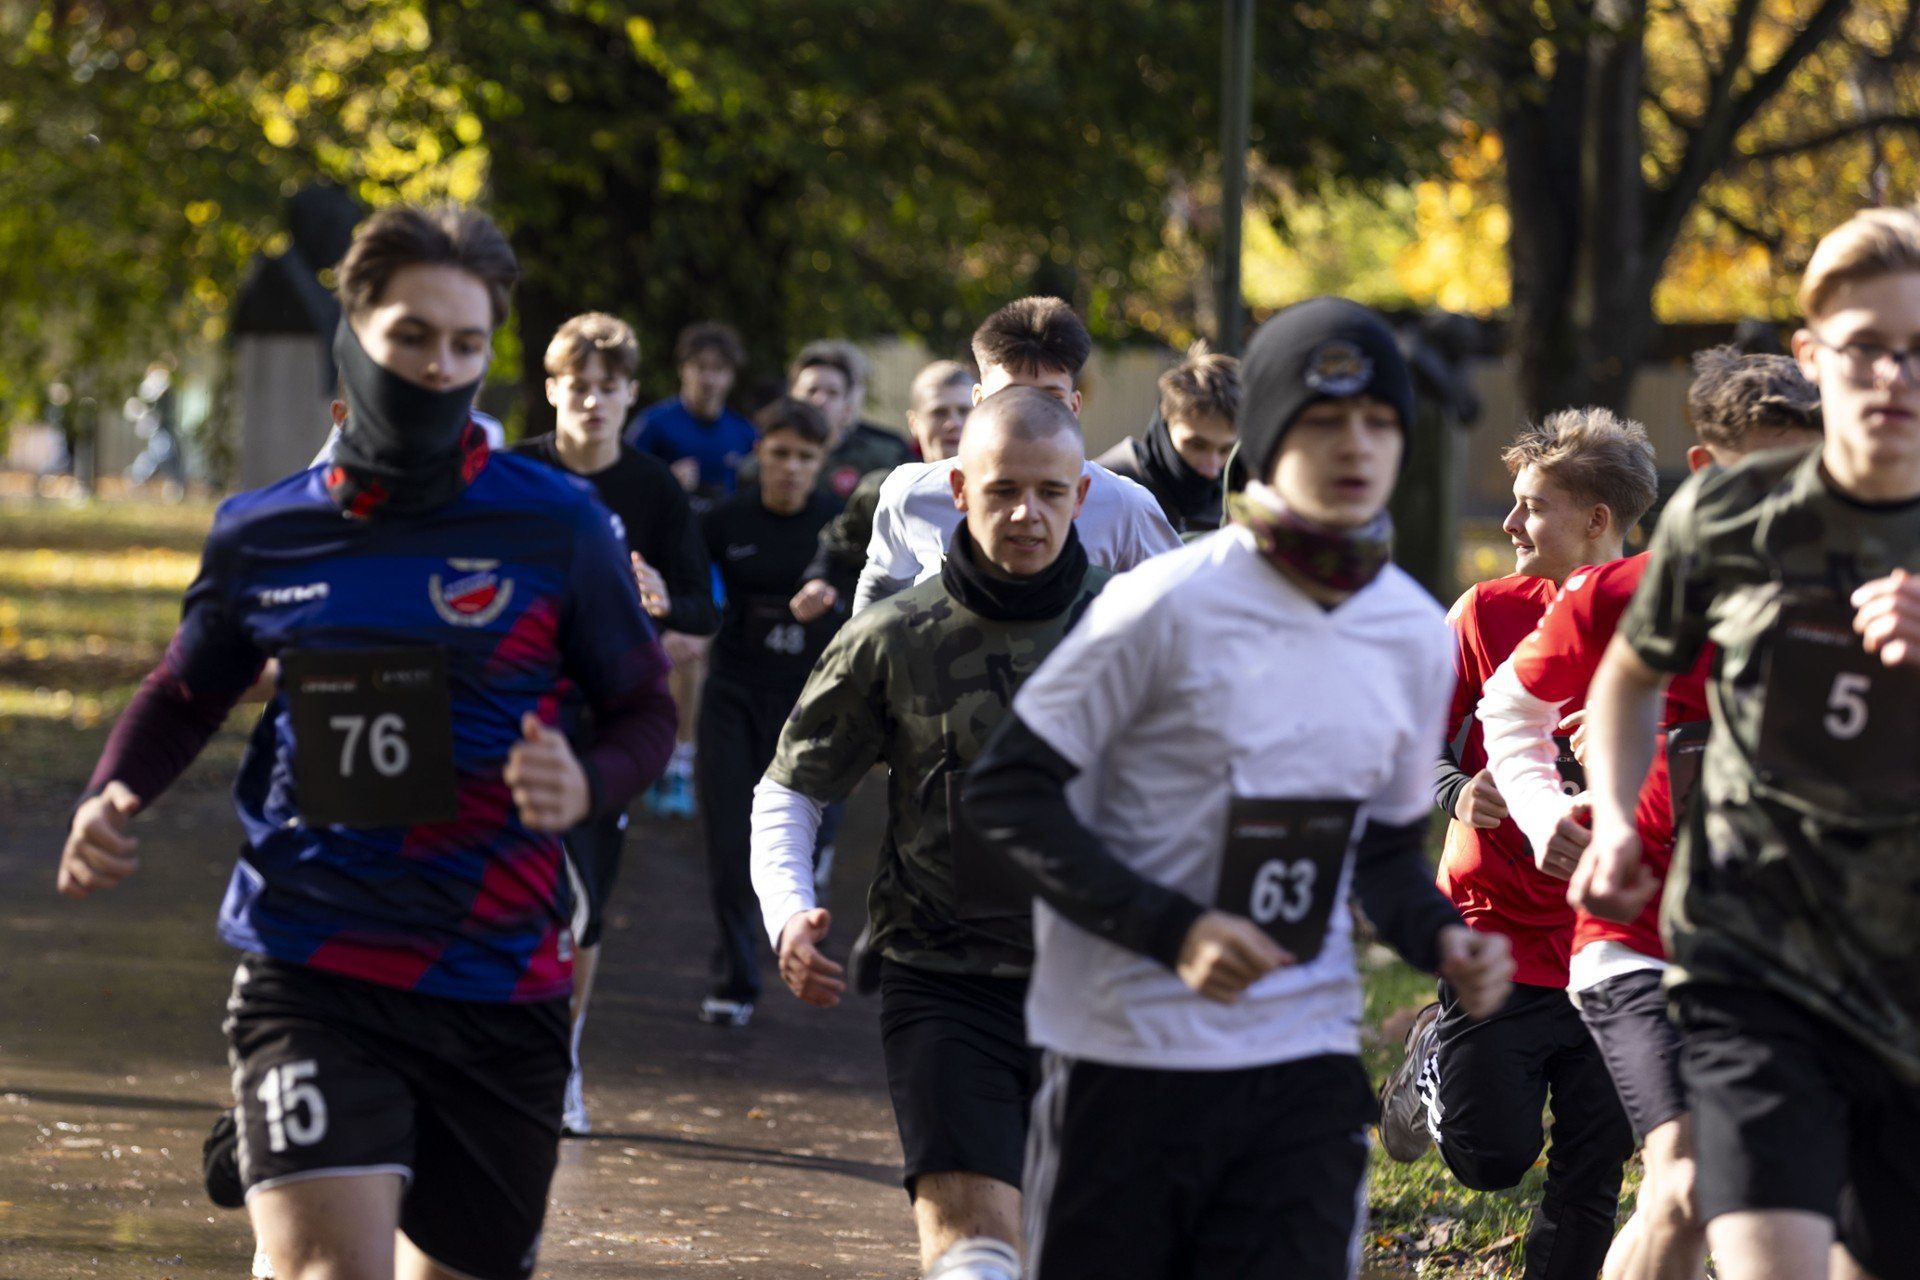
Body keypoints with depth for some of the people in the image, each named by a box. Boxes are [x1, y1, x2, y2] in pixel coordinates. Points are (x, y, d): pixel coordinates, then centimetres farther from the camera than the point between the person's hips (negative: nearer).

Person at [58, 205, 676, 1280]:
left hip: (500, 987, 1)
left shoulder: (556, 527, -2)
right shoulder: (263, 537, 3)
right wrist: (111, 799, 1)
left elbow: (644, 708, 7)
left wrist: (587, 786, -16)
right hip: (310, 979, -1)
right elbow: (188, 696, 21)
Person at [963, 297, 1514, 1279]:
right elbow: (1006, 790, -10)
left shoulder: (1415, 633, 6)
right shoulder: (1170, 603, -11)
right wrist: (1170, 928, -20)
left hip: (1305, 1056, 4)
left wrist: (1440, 940, -3)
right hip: (1130, 1049, -4)